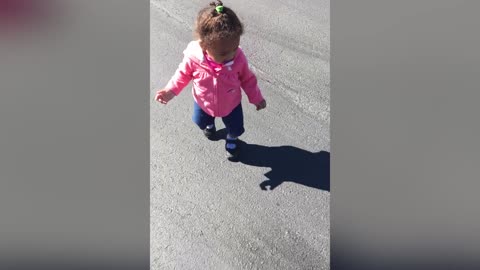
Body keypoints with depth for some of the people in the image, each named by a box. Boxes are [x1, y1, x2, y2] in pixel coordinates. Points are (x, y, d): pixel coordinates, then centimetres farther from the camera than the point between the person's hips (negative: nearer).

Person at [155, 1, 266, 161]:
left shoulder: (238, 58, -33)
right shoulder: (193, 56, -34)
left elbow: (247, 79, -14)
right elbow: (184, 73, -11)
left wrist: (256, 98, -5)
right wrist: (170, 91, -15)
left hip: (231, 104, -1)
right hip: (203, 103, 1)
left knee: (235, 128, 21)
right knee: (201, 122, 32)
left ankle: (232, 139, 59)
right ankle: (209, 125, 71)